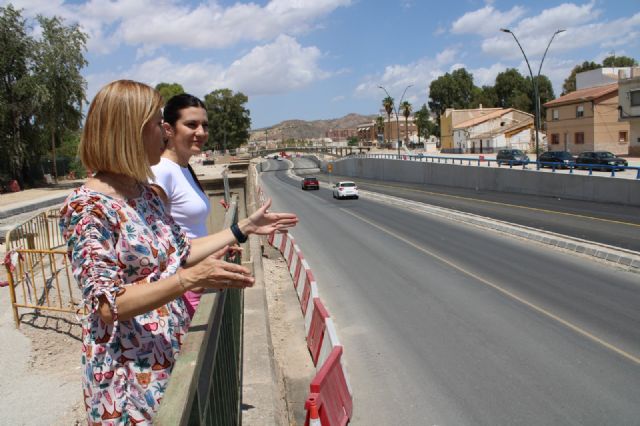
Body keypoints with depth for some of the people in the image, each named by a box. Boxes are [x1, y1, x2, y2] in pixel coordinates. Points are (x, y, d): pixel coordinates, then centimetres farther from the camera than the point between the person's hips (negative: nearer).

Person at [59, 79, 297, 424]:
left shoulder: (144, 192, 3)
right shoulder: (87, 207, -21)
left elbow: (181, 251, 11)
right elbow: (108, 305, -23)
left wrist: (245, 228, 10)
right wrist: (191, 278, -33)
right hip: (130, 372, -7)